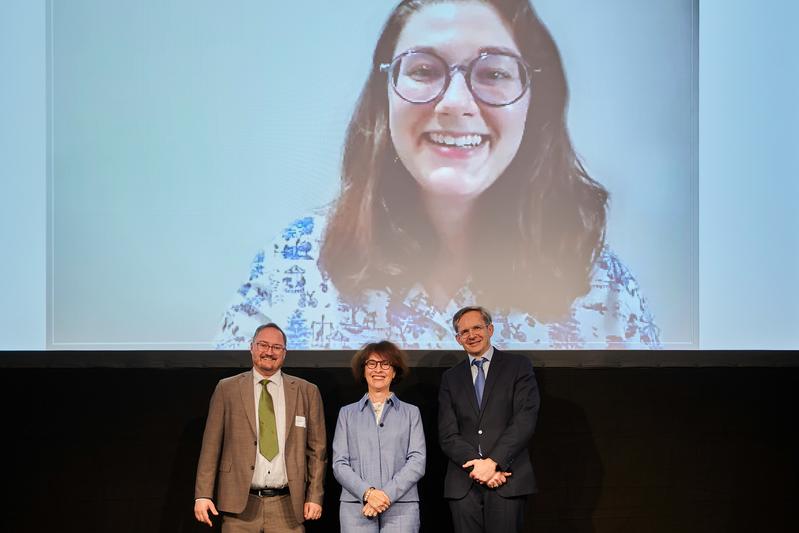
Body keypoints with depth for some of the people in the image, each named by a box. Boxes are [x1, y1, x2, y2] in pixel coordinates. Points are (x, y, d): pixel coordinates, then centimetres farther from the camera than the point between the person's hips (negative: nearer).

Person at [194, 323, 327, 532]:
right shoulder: (227, 389, 6)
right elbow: (211, 445, 4)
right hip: (240, 506, 0)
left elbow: (316, 449, 9)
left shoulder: (307, 392, 8)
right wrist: (203, 495, -2)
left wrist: (314, 497, 3)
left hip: (287, 507, 1)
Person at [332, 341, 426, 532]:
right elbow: (339, 464, 4)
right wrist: (367, 493, -12)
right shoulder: (347, 413, 13)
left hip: (401, 507, 0)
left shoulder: (411, 413, 11)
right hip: (355, 507, 0)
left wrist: (387, 495, -12)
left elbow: (417, 461, 1)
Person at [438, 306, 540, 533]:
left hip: (506, 478, -2)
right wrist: (476, 465, -10)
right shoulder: (450, 378, 15)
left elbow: (525, 421, -5)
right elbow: (448, 435, 6)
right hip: (463, 485, 2)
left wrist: (493, 462, -13)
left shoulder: (518, 366, 7)